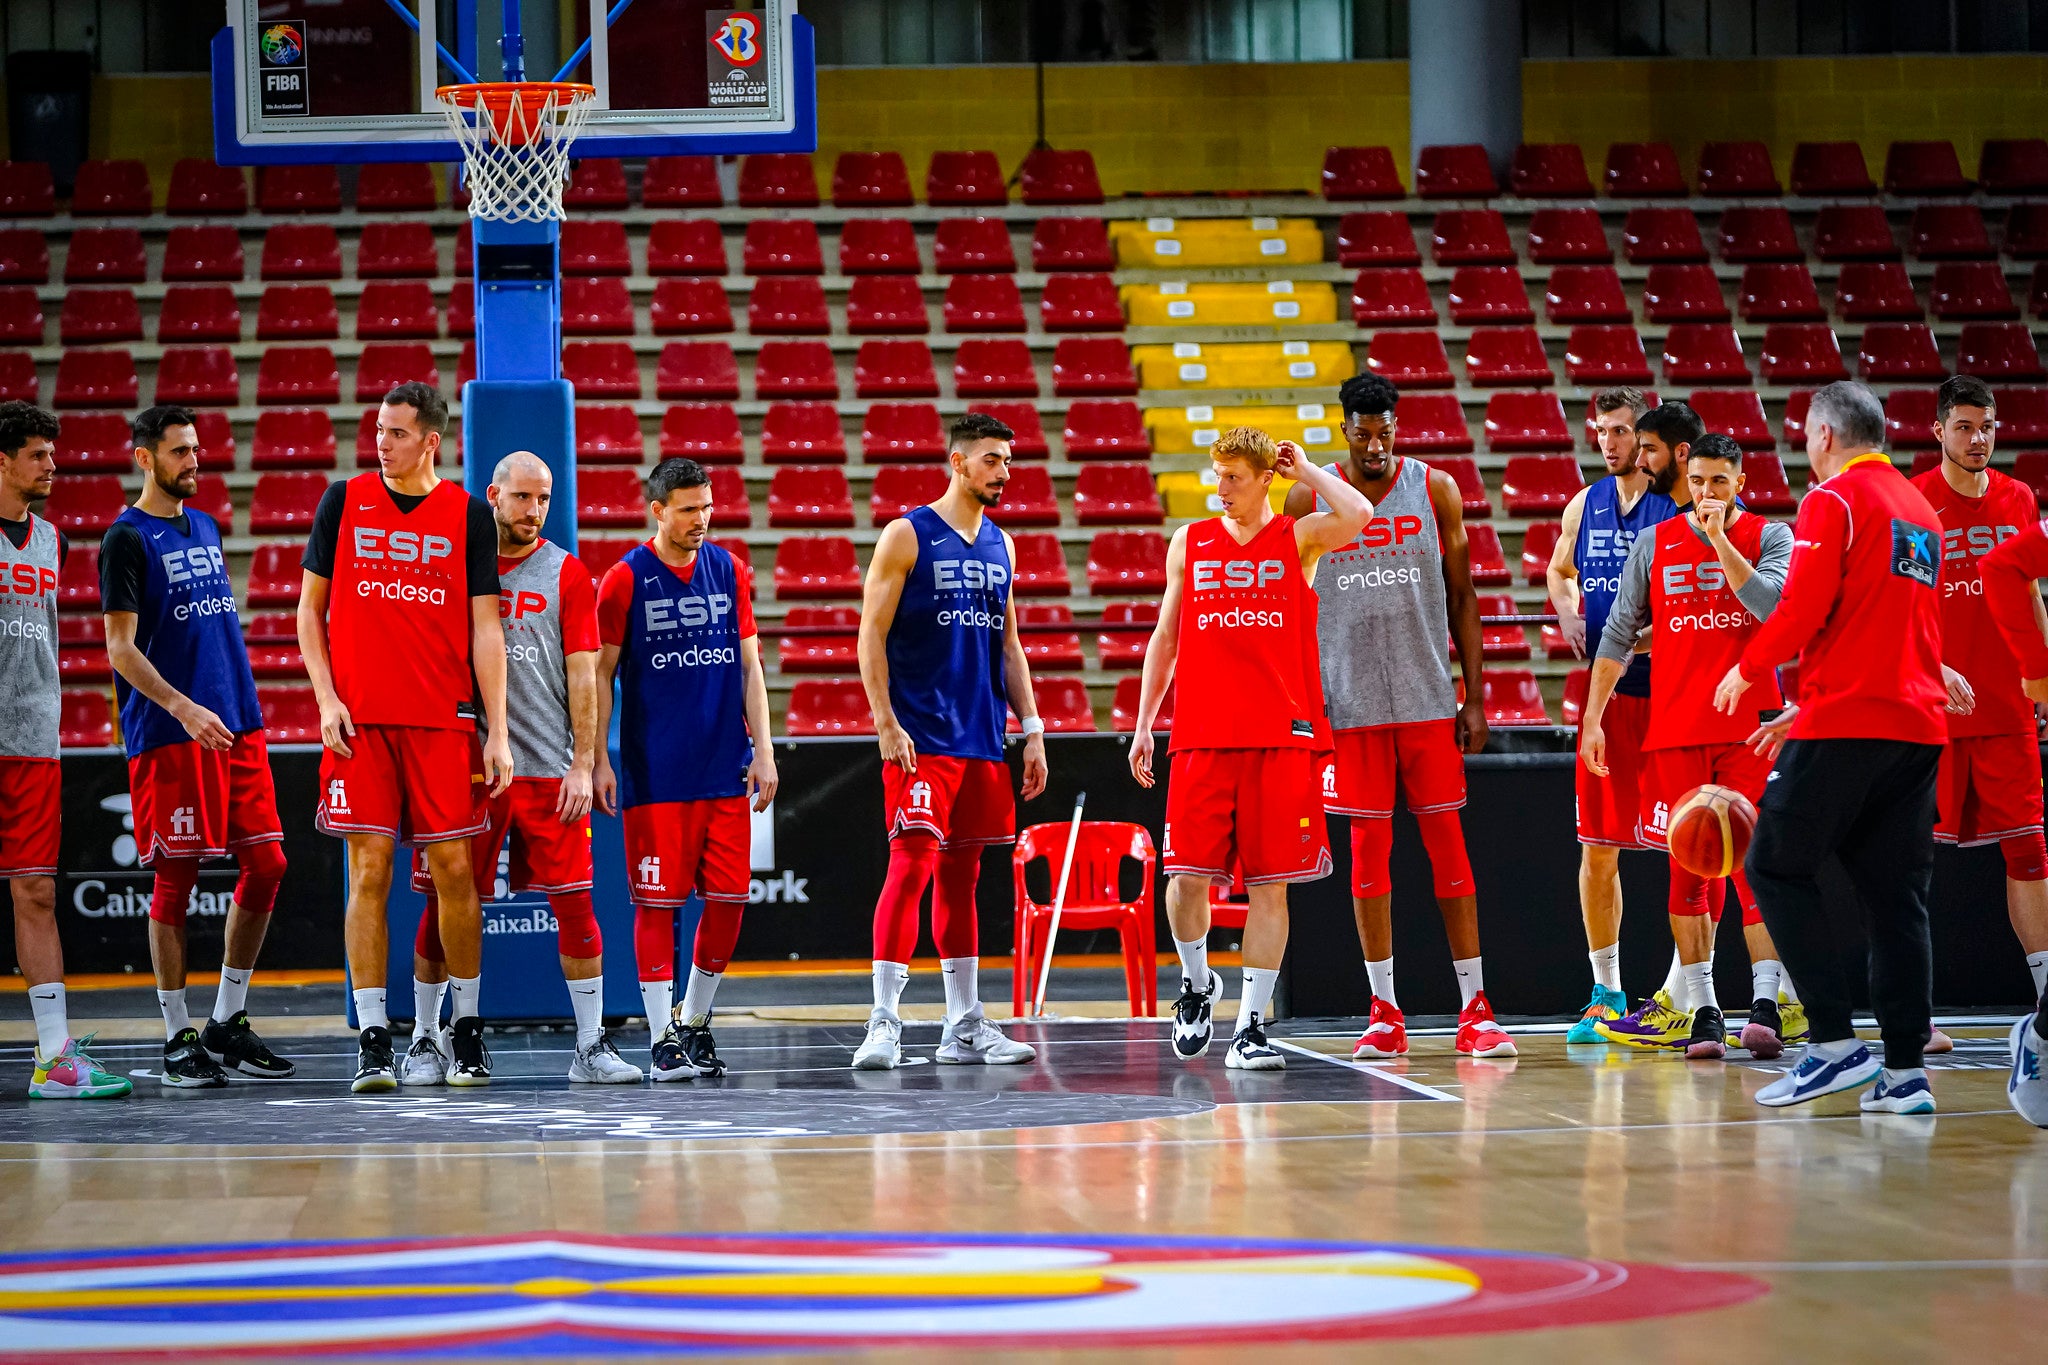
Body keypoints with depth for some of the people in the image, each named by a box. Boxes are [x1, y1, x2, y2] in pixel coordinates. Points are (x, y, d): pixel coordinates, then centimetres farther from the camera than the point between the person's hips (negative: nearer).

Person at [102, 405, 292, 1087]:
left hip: (237, 726, 7)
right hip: (169, 738, -7)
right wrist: (183, 708, -23)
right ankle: (178, 1039, 4)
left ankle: (228, 1024, 14)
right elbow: (121, 649, -12)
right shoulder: (127, 539, -6)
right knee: (175, 881, -3)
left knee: (265, 866, 4)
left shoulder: (205, 526, 17)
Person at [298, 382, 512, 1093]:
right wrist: (326, 698, -3)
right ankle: (373, 1040, -2)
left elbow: (485, 629, 2)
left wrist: (497, 732, -4)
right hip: (360, 720, 0)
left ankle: (467, 1030, 15)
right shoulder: (344, 501, 6)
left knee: (453, 868, 1)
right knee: (369, 871, -3)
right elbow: (310, 608, 10)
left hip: (444, 720, 0)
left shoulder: (468, 514, 4)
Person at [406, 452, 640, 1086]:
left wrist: (582, 764, -6)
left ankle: (591, 1045, 4)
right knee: (445, 905, 2)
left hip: (549, 768, 0)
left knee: (574, 902, -2)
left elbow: (582, 676, 2)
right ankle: (425, 1041, 13)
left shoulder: (566, 574, 5)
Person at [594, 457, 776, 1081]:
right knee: (657, 903, -3)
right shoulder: (625, 579, -3)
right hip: (654, 773, -4)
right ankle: (664, 1037, 2)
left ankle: (694, 1021, 19)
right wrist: (598, 760, -6)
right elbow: (601, 674, 0)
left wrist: (762, 750, 3)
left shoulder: (730, 571, 8)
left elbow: (749, 666, 11)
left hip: (727, 771, 4)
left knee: (728, 899, 3)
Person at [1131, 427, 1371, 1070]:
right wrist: (1144, 723, 11)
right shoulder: (1189, 543, 12)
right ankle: (1196, 981, 22)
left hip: (1283, 738, -1)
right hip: (1202, 739, 2)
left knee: (1269, 884, -2)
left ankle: (1251, 1027, 3)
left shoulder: (1299, 537, 5)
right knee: (1186, 878, -6)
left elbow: (1357, 517, -17)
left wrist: (1304, 469, -2)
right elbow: (1165, 637, 16)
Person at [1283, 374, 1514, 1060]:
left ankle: (1475, 1009, 2)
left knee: (1446, 841, -1)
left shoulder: (1436, 489, 2)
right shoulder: (1309, 499, 2)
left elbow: (1461, 598, 6)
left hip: (1427, 697, 0)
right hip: (1349, 700, 0)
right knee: (1368, 846, 2)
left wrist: (1474, 696, 1)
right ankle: (1384, 1013, 7)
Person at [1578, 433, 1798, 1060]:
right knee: (1687, 868, 2)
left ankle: (1765, 1003, -12)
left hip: (1750, 725, -2)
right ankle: (1702, 1009, 6)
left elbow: (1774, 605, -15)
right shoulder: (1655, 544, 9)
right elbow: (1619, 633, 10)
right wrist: (1592, 717, 5)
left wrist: (1719, 538, -15)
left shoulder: (1768, 536, 3)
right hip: (1674, 727, 2)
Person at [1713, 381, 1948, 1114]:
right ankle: (1904, 1071, 1)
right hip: (1919, 723, 7)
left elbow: (1803, 608, -14)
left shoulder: (1834, 500, -5)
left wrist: (1746, 670, 3)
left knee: (1777, 868, 2)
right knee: (1895, 896, 7)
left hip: (1845, 723, -7)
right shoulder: (1920, 509, 20)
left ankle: (1836, 1044, -7)